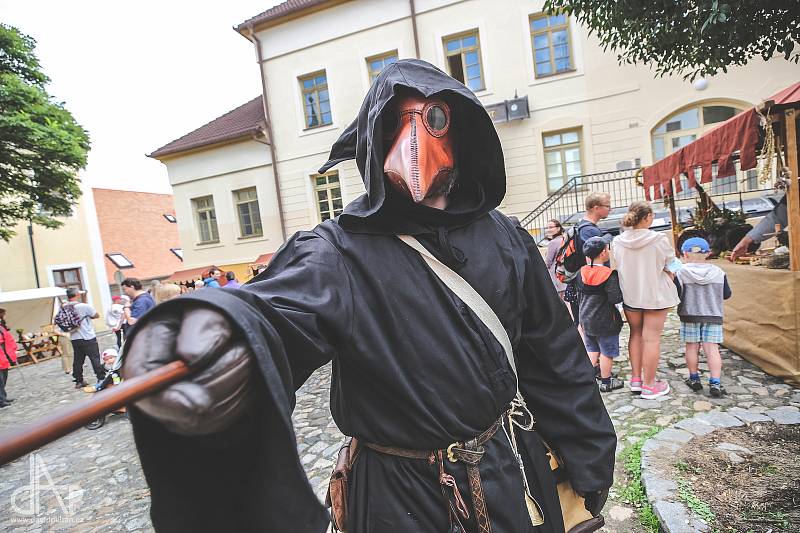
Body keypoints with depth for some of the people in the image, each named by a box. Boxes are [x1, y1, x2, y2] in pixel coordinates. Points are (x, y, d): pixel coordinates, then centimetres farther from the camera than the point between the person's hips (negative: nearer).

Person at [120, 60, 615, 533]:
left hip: (512, 471, 4)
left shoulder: (502, 237, -6)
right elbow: (278, 308, -39)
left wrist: (589, 462, 8)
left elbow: (555, 355, 1)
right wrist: (225, 328, -62)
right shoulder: (339, 253, -18)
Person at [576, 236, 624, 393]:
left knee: (592, 349, 19)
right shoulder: (610, 274, -20)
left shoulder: (582, 272, -1)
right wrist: (623, 291, -6)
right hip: (604, 320, -6)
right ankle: (606, 382, 20)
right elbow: (615, 298, -22)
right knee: (607, 351, 8)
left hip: (586, 319, 6)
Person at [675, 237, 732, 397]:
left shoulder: (681, 273, -9)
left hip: (689, 316, -1)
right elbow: (727, 294, 7)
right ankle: (715, 383, -3)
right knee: (712, 348, 2)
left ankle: (694, 379, 20)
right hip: (713, 316, 2)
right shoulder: (718, 272, 0)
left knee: (692, 347, 9)